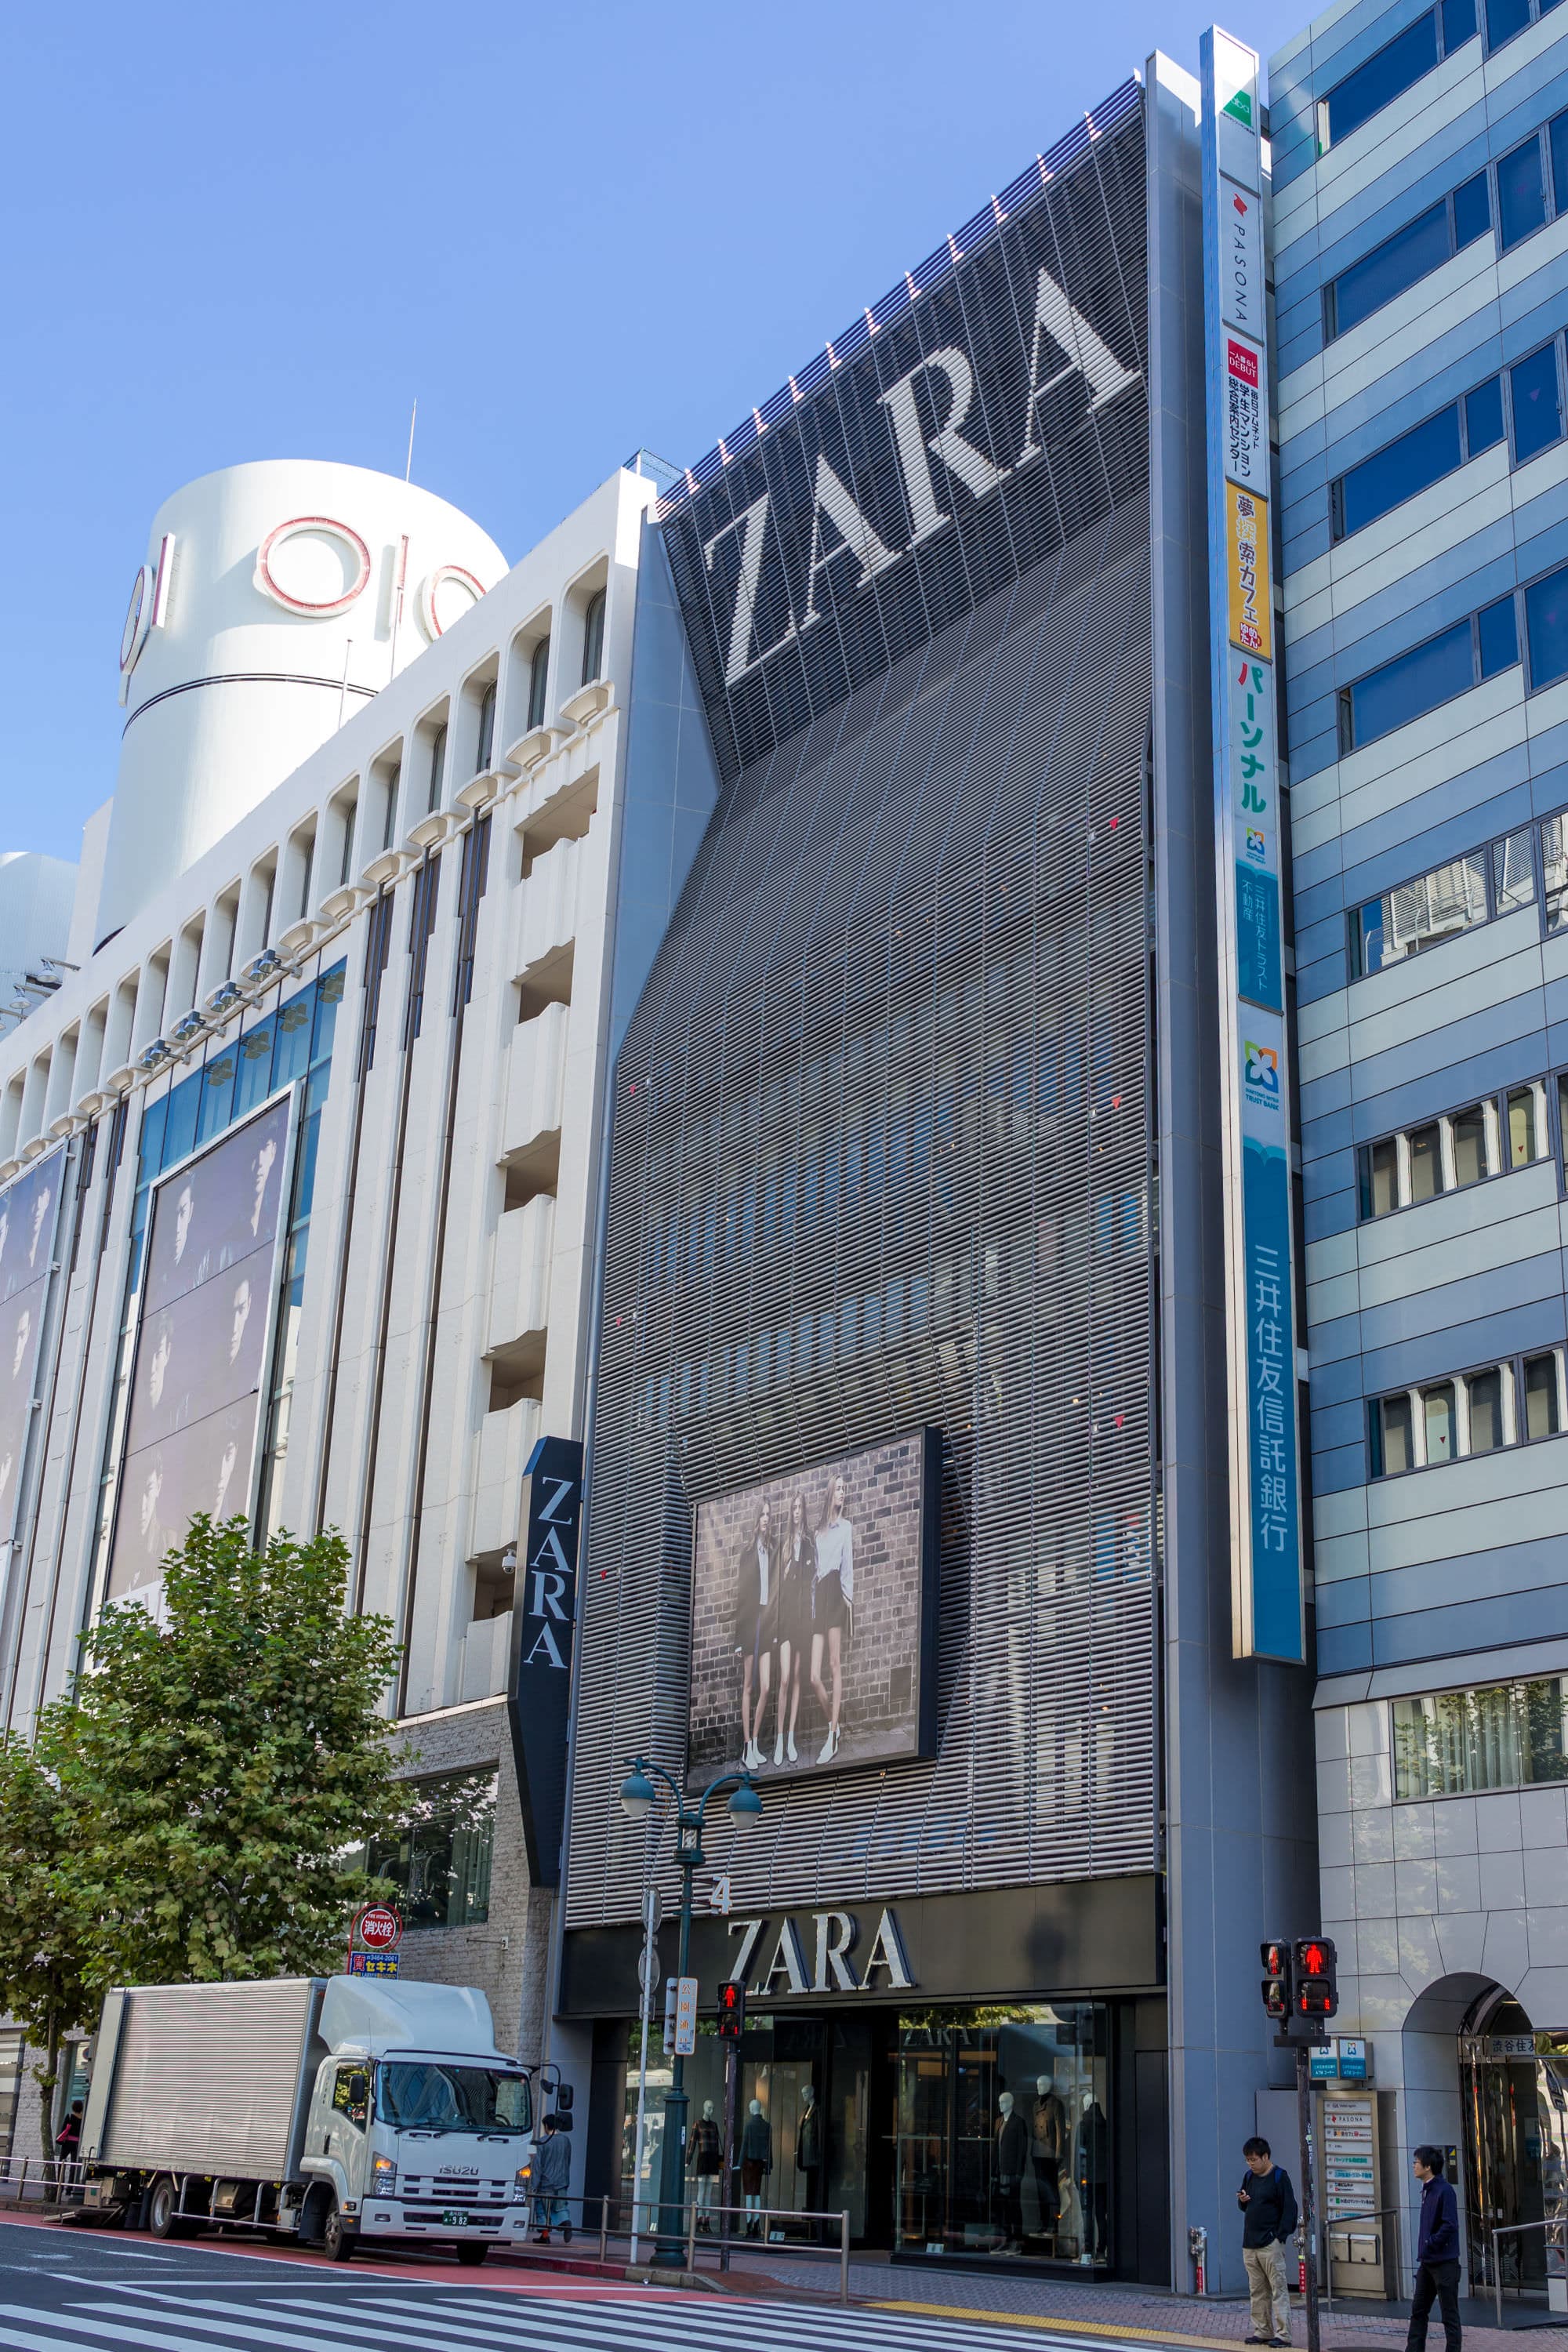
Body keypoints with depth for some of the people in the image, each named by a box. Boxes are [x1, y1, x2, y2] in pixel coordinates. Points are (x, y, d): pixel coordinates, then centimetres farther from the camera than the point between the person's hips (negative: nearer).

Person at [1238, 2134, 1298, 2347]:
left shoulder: (1279, 2176, -6)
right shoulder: (1249, 2177, 14)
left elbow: (1289, 2209, -9)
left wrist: (1281, 2236, -15)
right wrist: (1242, 2200, 0)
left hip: (1270, 2244, -7)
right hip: (1249, 2245, 7)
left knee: (1278, 2289, -6)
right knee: (1258, 2291, 10)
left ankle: (1283, 2334, -5)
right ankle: (1262, 2331, 17)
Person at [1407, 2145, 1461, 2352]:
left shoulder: (1444, 2190, -17)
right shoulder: (1427, 2189, 12)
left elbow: (1450, 2226, -22)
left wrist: (1429, 2245, -16)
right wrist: (1423, 2252, 12)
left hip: (1444, 2262, -9)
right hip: (1427, 2262, 9)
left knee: (1449, 2313, 0)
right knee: (1418, 2309, 13)